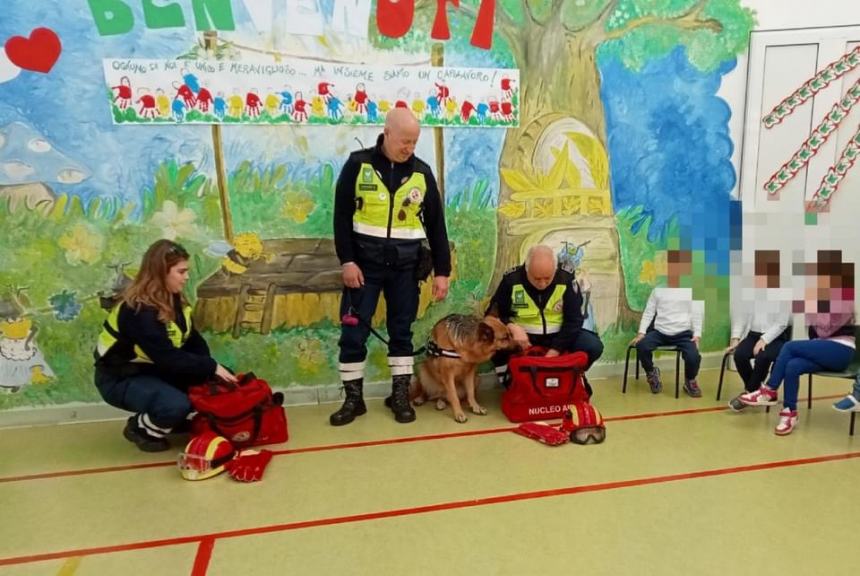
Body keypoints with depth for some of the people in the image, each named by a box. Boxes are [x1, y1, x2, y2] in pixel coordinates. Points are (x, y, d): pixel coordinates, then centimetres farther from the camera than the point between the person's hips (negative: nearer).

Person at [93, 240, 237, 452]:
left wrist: (211, 370, -19)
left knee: (204, 383, -9)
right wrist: (212, 367, -29)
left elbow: (194, 342, -3)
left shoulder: (174, 300, 0)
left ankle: (171, 419, 14)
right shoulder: (138, 310, -28)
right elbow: (167, 357, -33)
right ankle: (139, 428, 0)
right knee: (177, 404, -30)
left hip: (152, 370, 8)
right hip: (121, 379, -8)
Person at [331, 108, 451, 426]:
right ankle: (353, 398, 15)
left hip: (405, 265, 2)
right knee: (353, 331, 1)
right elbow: (342, 216, -3)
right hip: (365, 261, -1)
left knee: (402, 330, 8)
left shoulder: (422, 172, 3)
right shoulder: (358, 164, -3)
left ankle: (400, 395, 21)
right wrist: (347, 260, -11)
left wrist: (442, 270, 2)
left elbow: (436, 224, 6)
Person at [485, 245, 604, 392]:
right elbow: (493, 314, -8)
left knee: (594, 346, -24)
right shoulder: (511, 280, -15)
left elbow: (573, 320, -12)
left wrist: (553, 352, -23)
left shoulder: (567, 280, -13)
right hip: (522, 336, -1)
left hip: (557, 336, 1)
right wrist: (512, 327, -30)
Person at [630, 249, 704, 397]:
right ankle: (652, 373, 5)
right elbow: (648, 313, 9)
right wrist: (641, 333, -4)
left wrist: (697, 335, -12)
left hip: (683, 333, -1)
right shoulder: (658, 290, 13)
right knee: (641, 346, -29)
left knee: (693, 356, -29)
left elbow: (697, 314, 3)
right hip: (660, 332, 1)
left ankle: (690, 381, 9)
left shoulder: (691, 290, 7)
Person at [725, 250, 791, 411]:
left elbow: (781, 323, -12)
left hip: (776, 338, -4)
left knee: (763, 356, -33)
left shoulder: (782, 294, -8)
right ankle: (754, 390, 1)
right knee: (739, 354, -25)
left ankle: (749, 392, -11)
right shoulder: (748, 292, 3)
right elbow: (740, 316, 3)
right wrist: (735, 337, -9)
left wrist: (764, 340, -23)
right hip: (753, 334, 4)